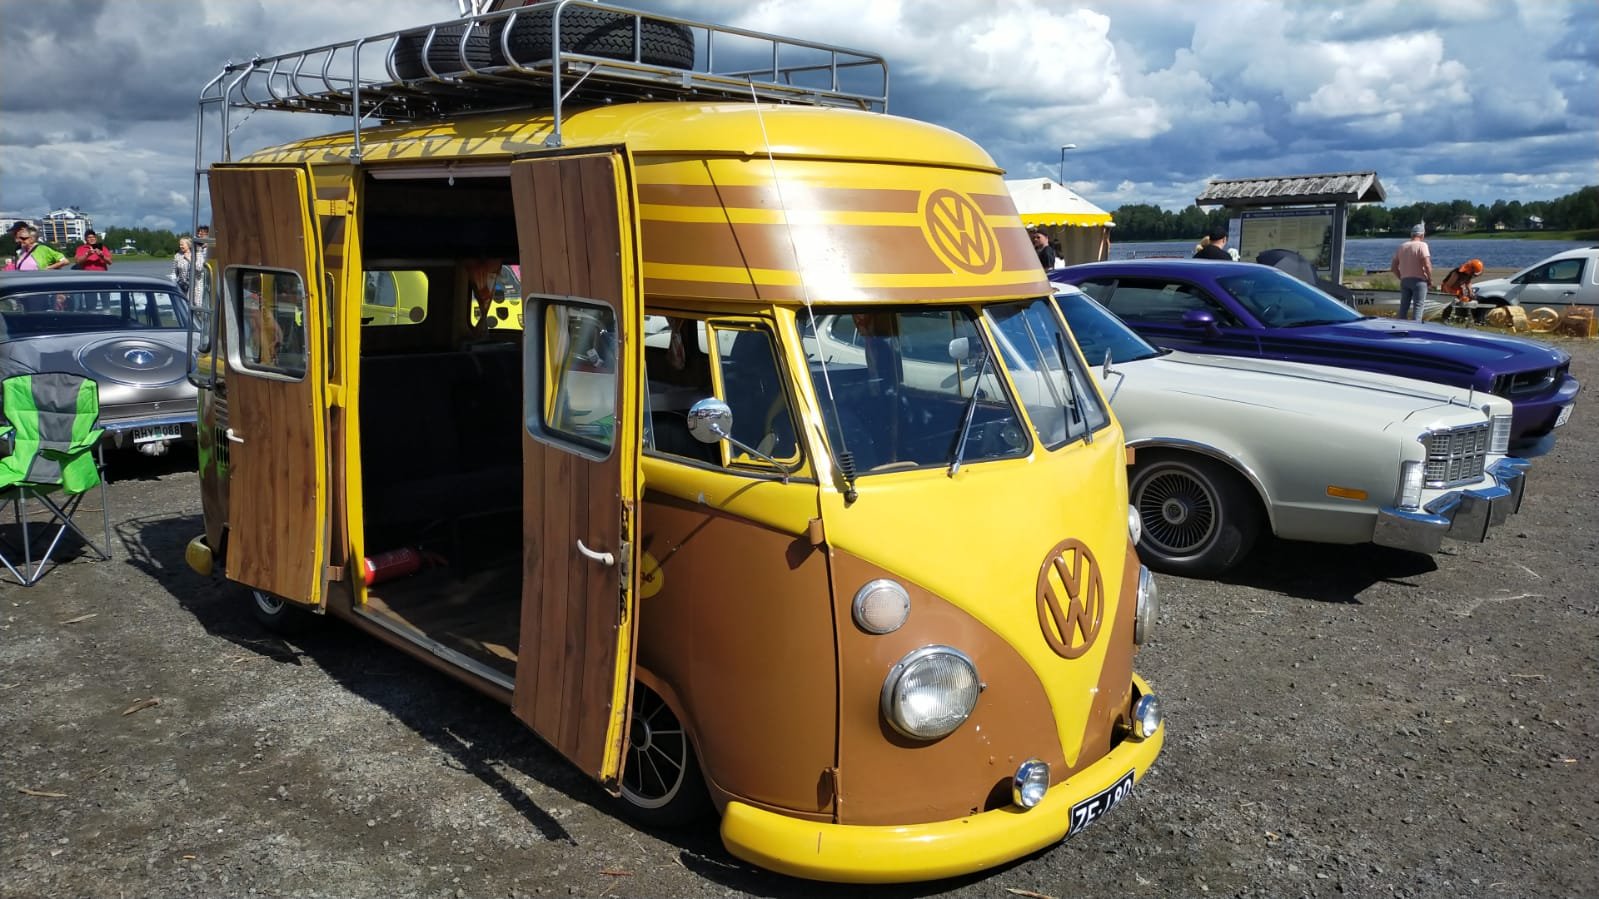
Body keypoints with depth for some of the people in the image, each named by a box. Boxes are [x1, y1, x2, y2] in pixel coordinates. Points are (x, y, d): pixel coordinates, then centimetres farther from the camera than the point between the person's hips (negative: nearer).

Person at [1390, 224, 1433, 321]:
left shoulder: (1402, 246, 11)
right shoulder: (1422, 245, -7)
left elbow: (1393, 267, 11)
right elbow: (1427, 265, -16)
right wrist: (1430, 281, -6)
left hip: (1404, 280, 5)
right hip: (1418, 280, -5)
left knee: (1403, 308, 11)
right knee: (1417, 307, -5)